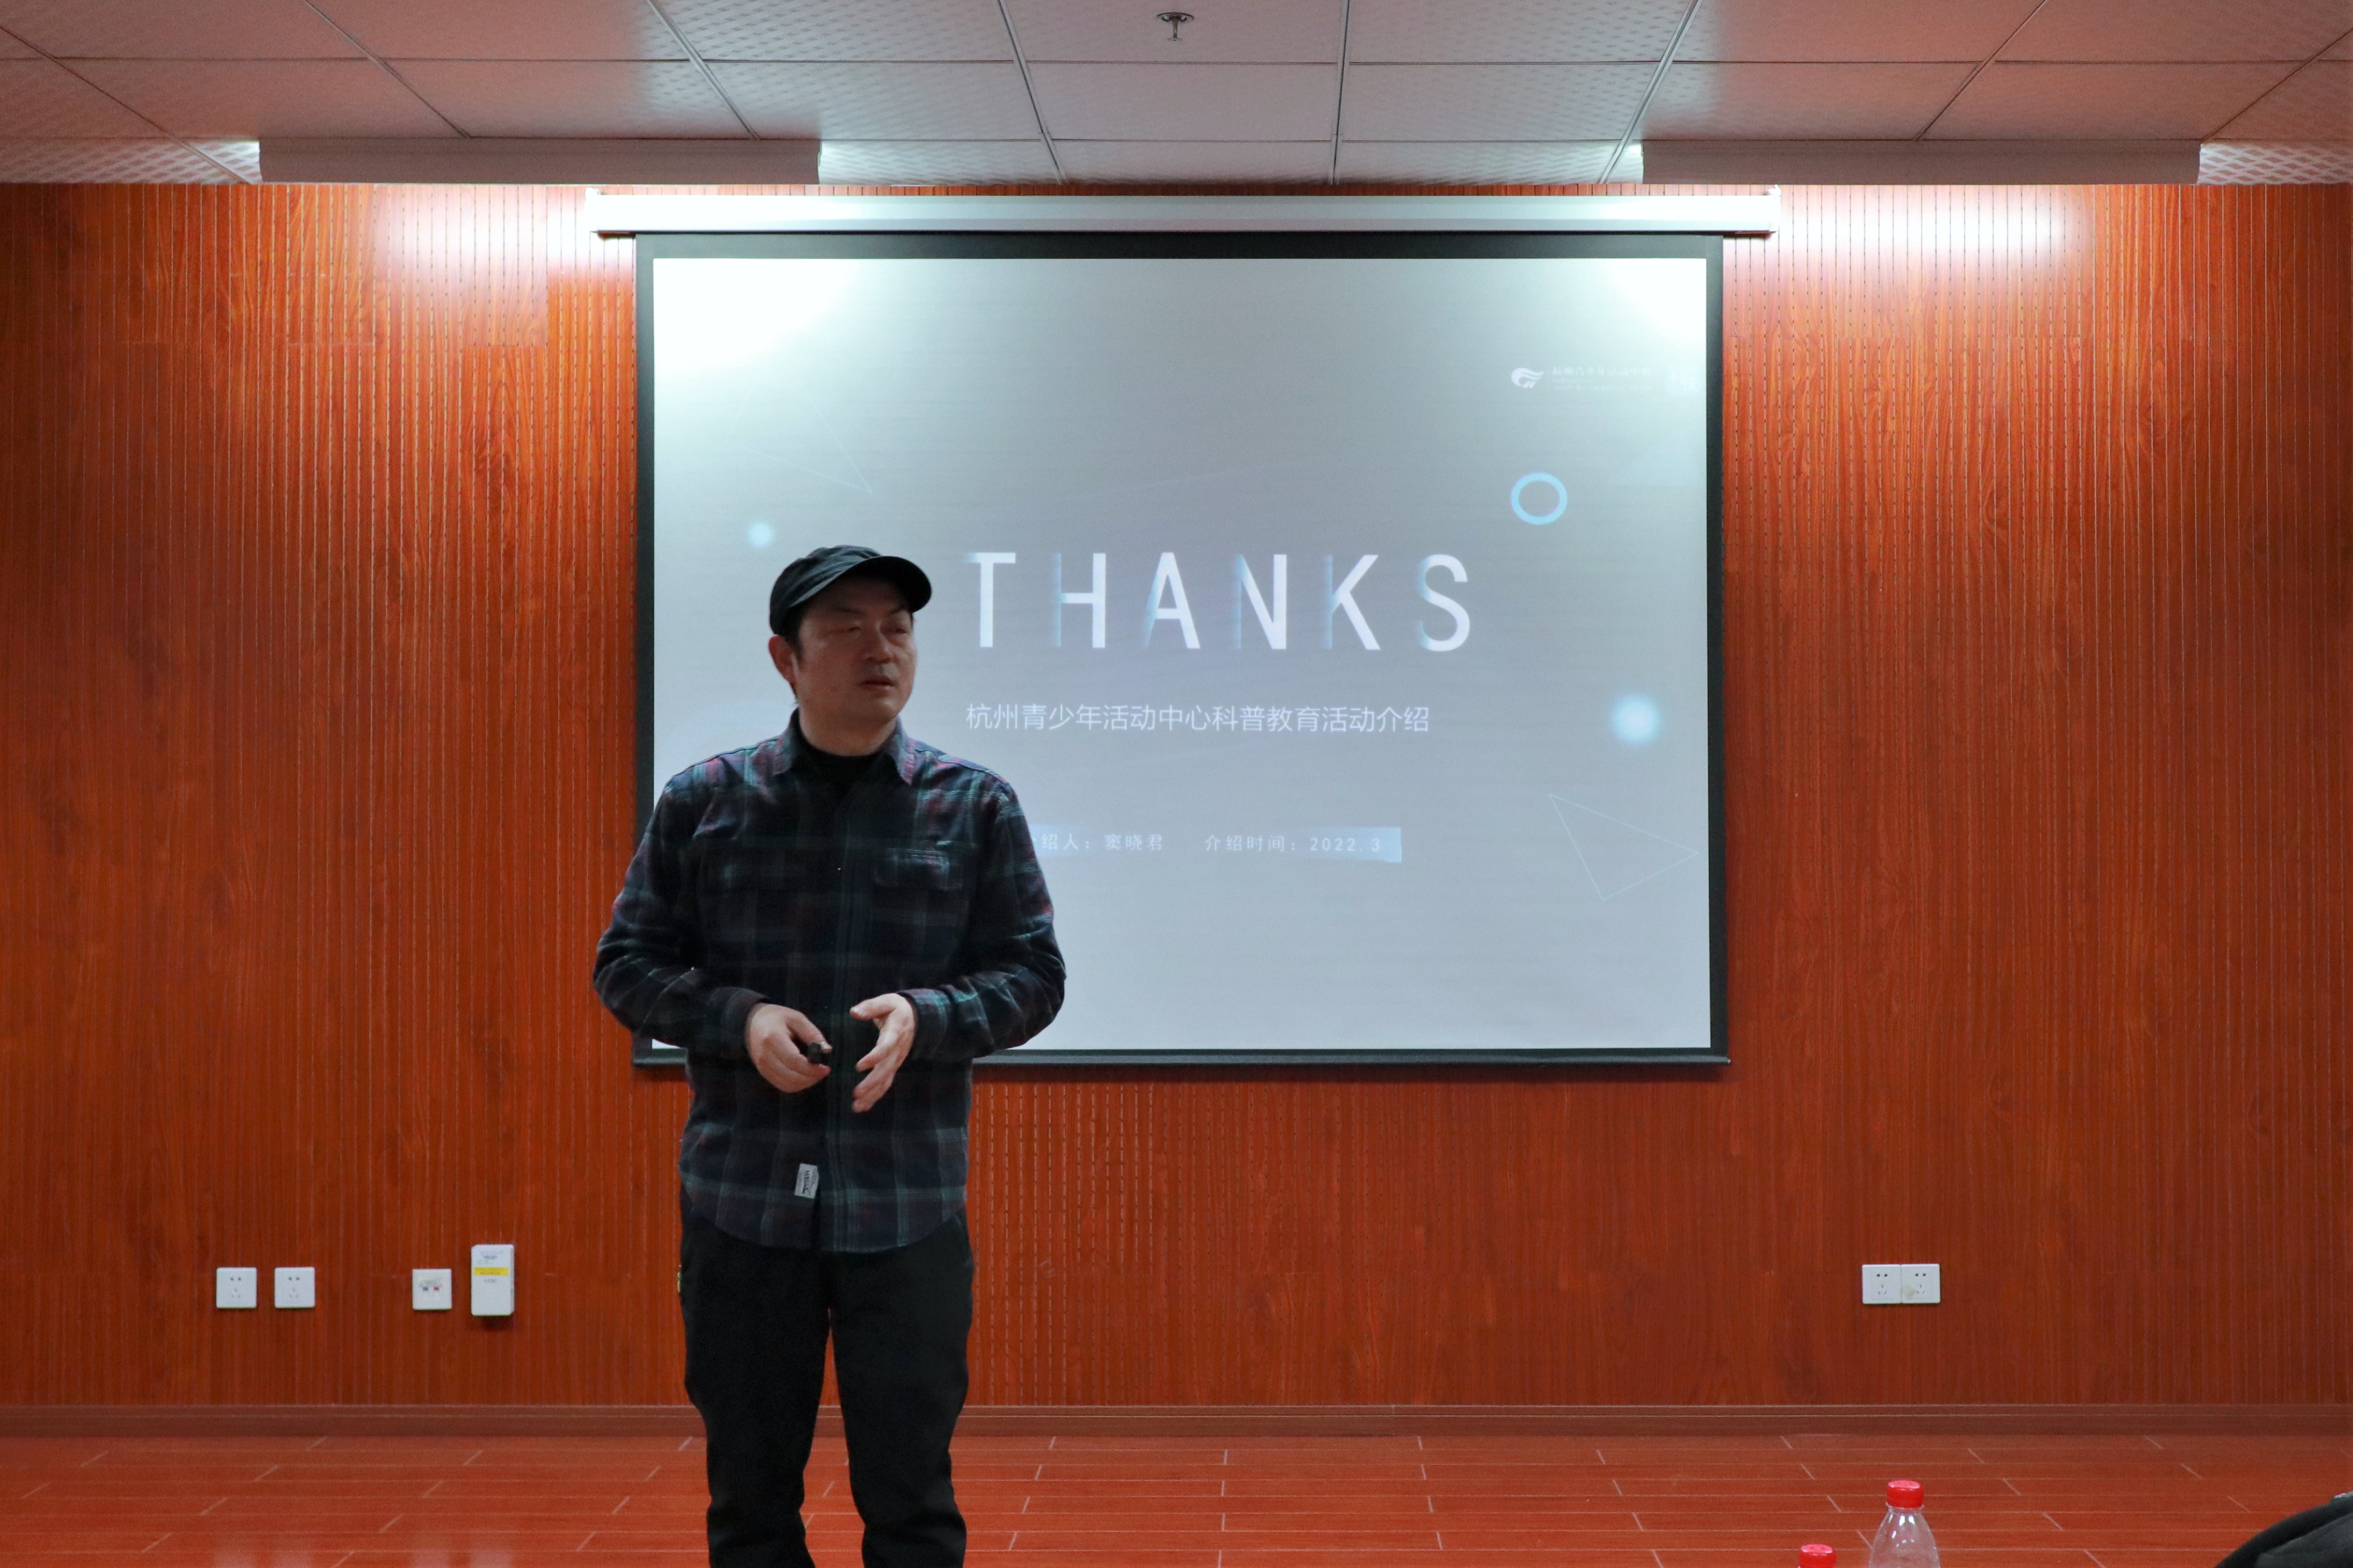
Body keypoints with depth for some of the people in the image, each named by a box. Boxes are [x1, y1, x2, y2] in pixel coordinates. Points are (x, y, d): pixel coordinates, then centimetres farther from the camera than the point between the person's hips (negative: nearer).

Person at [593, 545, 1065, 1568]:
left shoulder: (975, 806, 2)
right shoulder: (703, 801, 4)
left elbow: (1033, 974, 4)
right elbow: (627, 963, 6)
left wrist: (924, 1015, -15)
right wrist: (738, 1020, -12)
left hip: (908, 1204, 0)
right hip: (739, 1197, 1)